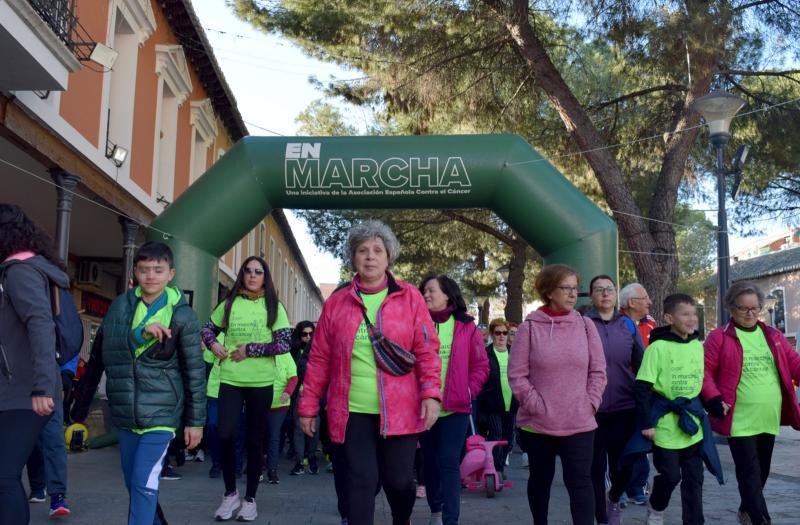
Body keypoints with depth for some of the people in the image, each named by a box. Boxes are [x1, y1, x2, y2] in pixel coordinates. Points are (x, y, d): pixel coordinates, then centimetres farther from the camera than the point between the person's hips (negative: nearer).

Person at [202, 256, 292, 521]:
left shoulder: (274, 306, -1)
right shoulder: (229, 303, 6)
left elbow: (285, 343, -7)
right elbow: (208, 328, 17)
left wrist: (250, 350, -13)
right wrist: (213, 344, -4)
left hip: (261, 382, -1)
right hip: (230, 379, 1)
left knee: (254, 440, 6)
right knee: (225, 435, -6)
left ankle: (250, 498, 20)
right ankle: (230, 493, 15)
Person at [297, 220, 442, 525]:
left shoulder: (410, 297, 3)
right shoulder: (337, 301, 6)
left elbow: (427, 350, -1)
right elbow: (319, 359, 8)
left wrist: (431, 393, -13)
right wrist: (309, 406, 7)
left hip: (400, 410, 0)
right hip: (352, 411, 1)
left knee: (399, 480, 8)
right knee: (361, 480, 1)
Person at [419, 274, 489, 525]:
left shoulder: (466, 326, 1)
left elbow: (480, 365, 3)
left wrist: (469, 391, -7)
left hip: (456, 407, -3)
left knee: (448, 462, -9)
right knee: (430, 461, 14)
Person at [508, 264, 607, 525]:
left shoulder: (586, 325, 3)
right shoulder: (529, 327, -5)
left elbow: (598, 371, 5)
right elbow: (517, 374, -6)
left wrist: (590, 403, -4)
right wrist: (537, 405, -11)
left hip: (579, 422, 1)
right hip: (538, 422, 0)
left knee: (580, 480, -4)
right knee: (540, 479, 15)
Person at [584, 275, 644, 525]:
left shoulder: (628, 325, 7)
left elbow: (641, 366, 11)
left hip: (625, 408, 2)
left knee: (623, 464, 6)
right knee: (596, 467, 5)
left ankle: (614, 500, 37)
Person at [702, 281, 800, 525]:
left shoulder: (773, 336, 11)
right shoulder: (719, 337, -4)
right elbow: (705, 370, -6)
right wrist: (714, 400, -17)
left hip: (769, 419, 6)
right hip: (740, 420, -6)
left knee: (761, 471, 18)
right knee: (750, 473, -5)